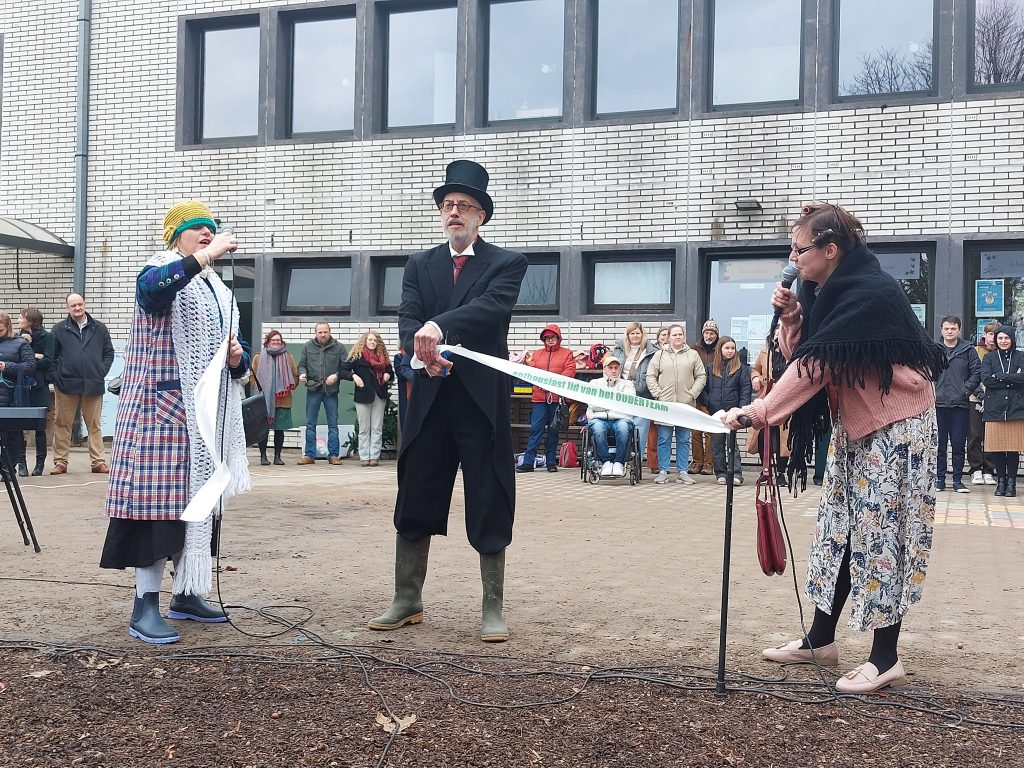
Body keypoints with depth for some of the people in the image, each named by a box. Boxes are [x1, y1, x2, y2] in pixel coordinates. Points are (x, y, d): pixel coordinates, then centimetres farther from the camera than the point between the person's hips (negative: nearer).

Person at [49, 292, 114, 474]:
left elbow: (109, 353, 12)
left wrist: (101, 372, 1)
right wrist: (56, 377, -5)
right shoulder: (59, 329, 5)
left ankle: (98, 461, 9)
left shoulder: (99, 329, 8)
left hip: (93, 385, 1)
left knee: (94, 425, 5)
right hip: (66, 385, -1)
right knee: (62, 424, 3)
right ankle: (60, 462, 10)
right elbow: (51, 356, 4)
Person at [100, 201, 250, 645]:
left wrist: (238, 358, 0)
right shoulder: (160, 274, -2)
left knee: (199, 499, 9)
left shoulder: (219, 291, 20)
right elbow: (152, 287, -30)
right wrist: (204, 255, -35)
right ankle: (145, 607, -8)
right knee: (161, 499, -11)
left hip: (208, 414, 8)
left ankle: (186, 594, 19)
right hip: (164, 410, -7)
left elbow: (235, 357, 23)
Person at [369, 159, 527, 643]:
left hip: (484, 401, -3)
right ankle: (407, 602, 21)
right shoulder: (420, 266, 12)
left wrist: (439, 326, -34)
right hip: (430, 401, 3)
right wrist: (424, 350, -24)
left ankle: (493, 609, 14)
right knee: (414, 503, 8)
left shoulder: (506, 264, 2)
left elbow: (489, 307, -18)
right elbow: (408, 321, -1)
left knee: (490, 508, 3)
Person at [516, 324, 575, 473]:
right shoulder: (537, 354, 17)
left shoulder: (566, 353, 8)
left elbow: (570, 371, -4)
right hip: (539, 398, 1)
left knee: (553, 430, 6)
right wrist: (529, 363, -9)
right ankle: (528, 462, -6)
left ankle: (551, 462, 12)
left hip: (557, 398, -1)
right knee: (536, 429, -5)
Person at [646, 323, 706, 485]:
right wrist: (658, 394, -7)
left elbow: (701, 376, 7)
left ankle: (682, 472, 11)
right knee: (664, 439, 2)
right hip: (664, 405, -1)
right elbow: (650, 376, 4)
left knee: (684, 440, 5)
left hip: (686, 405, 1)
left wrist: (692, 394, -5)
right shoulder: (660, 355, 7)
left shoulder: (693, 355, 9)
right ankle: (663, 471, 8)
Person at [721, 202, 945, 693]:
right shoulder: (829, 293, 6)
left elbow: (815, 363, -27)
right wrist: (792, 317, -10)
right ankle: (820, 641, 20)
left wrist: (756, 413, -28)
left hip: (896, 424, -9)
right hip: (855, 423, 9)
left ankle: (886, 660, 3)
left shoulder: (868, 294, -22)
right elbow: (803, 354, 7)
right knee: (839, 527, 11)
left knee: (879, 532, -6)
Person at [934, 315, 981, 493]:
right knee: (938, 443, 4)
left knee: (959, 444, 3)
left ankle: (958, 480, 11)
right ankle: (939, 478, 13)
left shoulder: (968, 351, 6)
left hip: (960, 404, 0)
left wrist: (965, 391, -7)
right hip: (938, 403, 1)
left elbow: (976, 373, 3)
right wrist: (931, 391, -6)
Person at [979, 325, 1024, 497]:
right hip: (995, 408, 1)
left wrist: (999, 376, -9)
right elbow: (986, 379, -5)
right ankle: (1001, 481, 11)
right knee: (997, 447, 0)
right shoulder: (989, 358, 11)